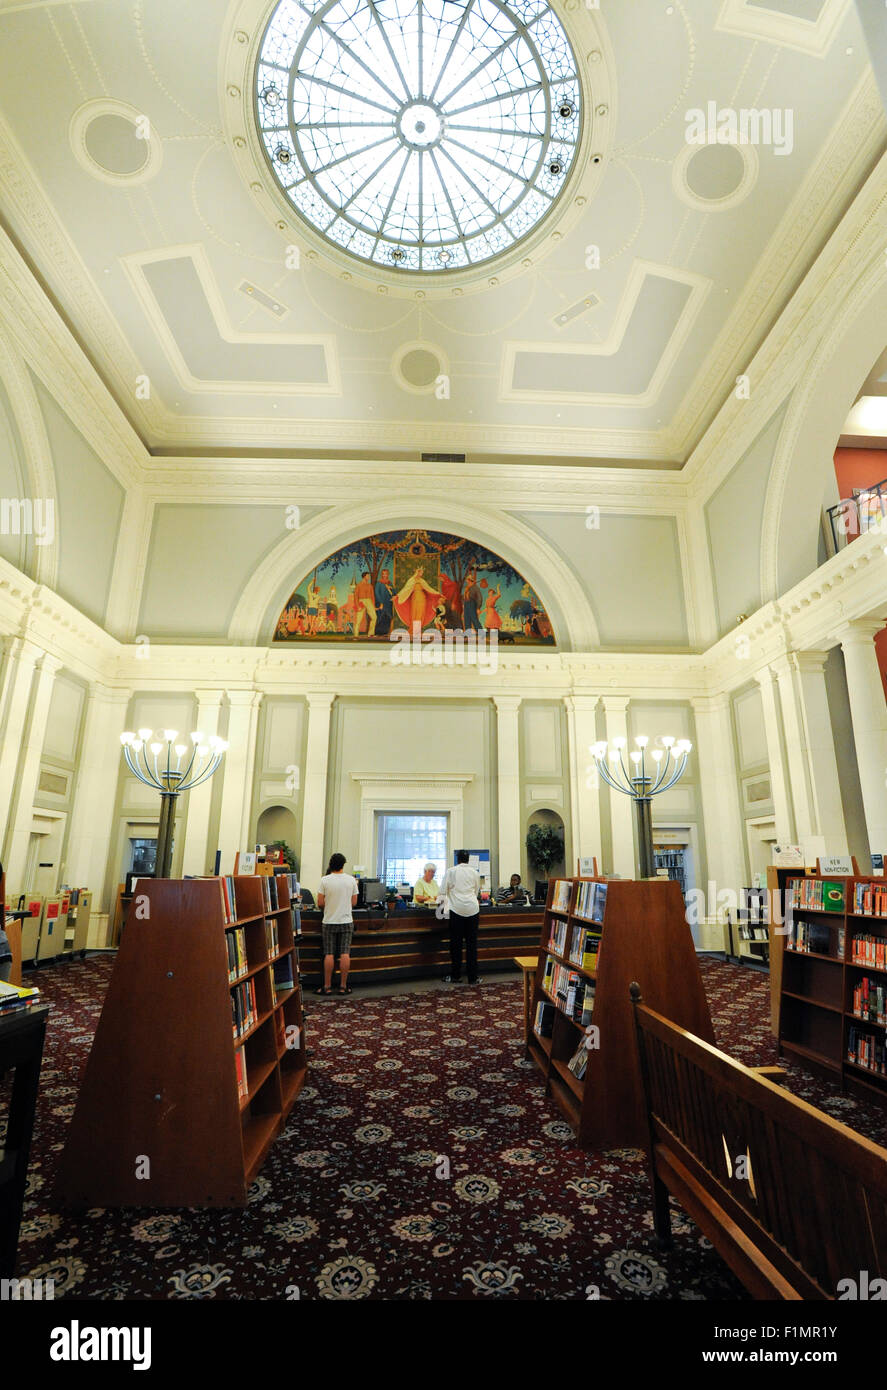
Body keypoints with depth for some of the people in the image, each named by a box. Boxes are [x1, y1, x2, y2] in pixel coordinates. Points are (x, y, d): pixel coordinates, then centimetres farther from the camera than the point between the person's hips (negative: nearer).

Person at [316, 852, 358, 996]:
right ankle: (343, 986, 7)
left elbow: (320, 903, -7)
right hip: (346, 922, 1)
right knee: (345, 954, 3)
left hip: (329, 922, -1)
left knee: (329, 954, 4)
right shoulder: (351, 880, -1)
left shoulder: (325, 880, -8)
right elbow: (354, 903, 4)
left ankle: (327, 986, 9)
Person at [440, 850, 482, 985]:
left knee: (456, 943, 7)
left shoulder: (450, 871, 1)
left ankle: (455, 976, 13)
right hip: (472, 908, 2)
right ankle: (472, 978, 8)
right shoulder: (475, 873, 8)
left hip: (457, 909, -1)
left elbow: (443, 891, 2)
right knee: (472, 943, 6)